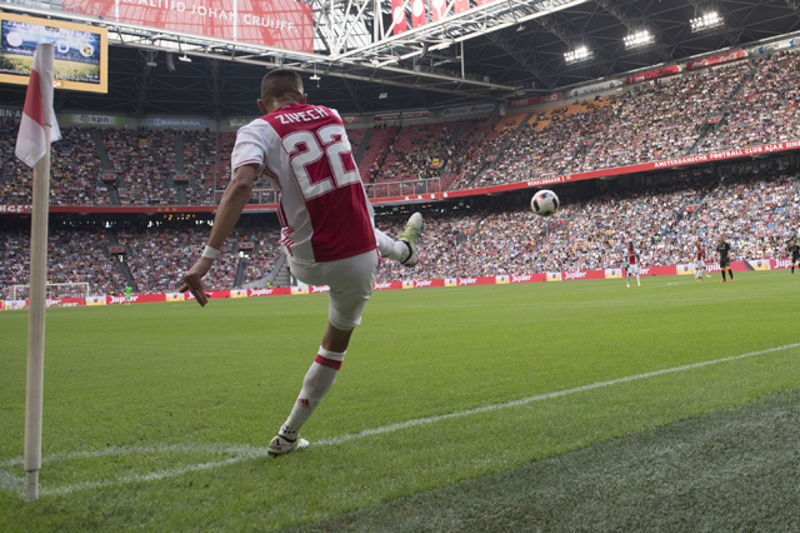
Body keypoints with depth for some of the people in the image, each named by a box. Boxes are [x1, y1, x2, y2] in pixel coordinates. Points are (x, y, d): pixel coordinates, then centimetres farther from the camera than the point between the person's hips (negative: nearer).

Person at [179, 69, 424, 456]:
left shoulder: (258, 130, -6)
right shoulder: (331, 115, 10)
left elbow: (241, 185, -27)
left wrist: (208, 256, -31)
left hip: (310, 264, -1)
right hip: (360, 257, 1)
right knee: (336, 342, 27)